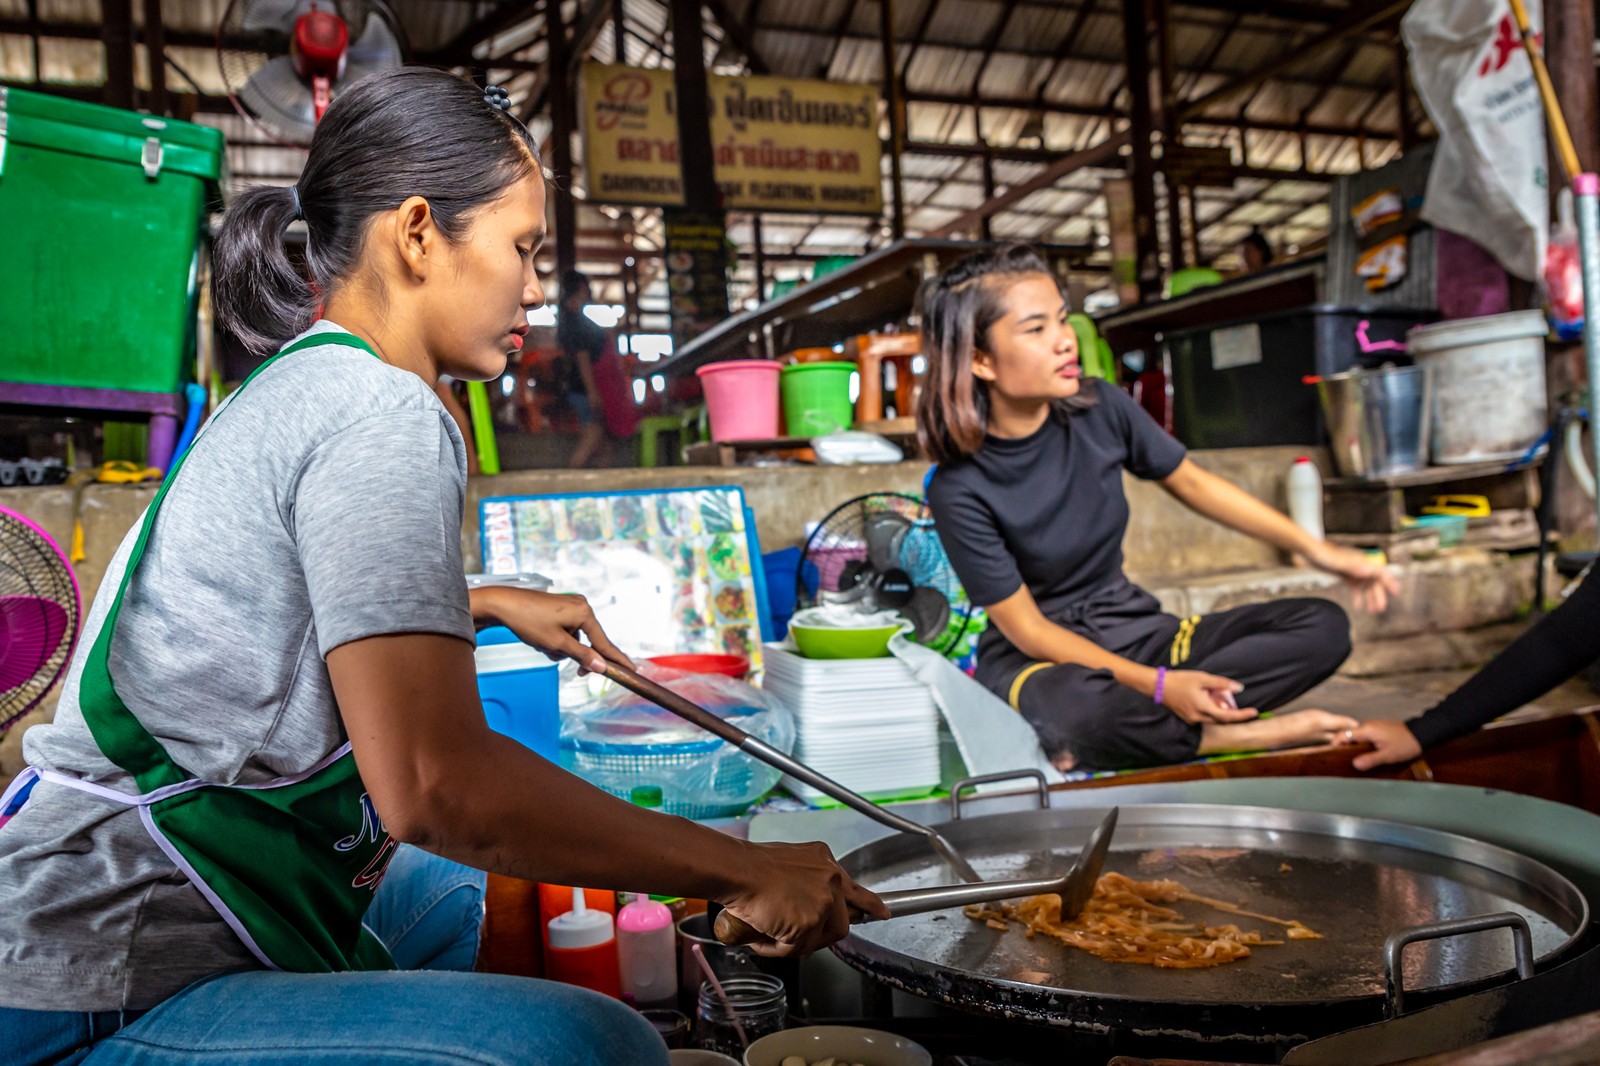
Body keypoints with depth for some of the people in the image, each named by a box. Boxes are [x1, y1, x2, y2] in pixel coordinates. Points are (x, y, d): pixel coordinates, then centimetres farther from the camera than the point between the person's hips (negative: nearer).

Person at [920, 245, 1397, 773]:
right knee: (1076, 707, -42)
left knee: (1322, 627, -8)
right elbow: (1027, 629, -16)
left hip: (1132, 630, 6)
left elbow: (1191, 482, 8)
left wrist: (1317, 550, 4)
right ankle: (1241, 732, -13)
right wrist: (1157, 685, -23)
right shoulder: (960, 490, -20)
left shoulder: (1099, 409, -8)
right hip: (1038, 657, -5)